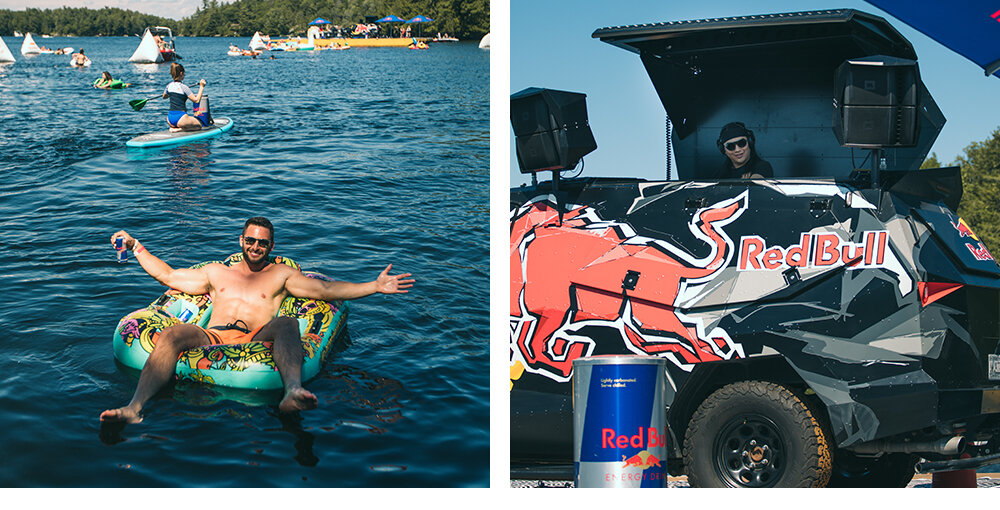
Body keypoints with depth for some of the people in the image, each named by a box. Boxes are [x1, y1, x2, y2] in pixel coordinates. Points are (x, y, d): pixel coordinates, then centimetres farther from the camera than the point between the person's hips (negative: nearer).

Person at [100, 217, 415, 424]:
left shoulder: (280, 275, 25)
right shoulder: (217, 273, 33)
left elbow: (325, 289, 13)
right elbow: (168, 276, 34)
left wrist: (375, 287, 3)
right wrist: (136, 247, 33)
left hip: (256, 341, -2)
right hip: (212, 338, 2)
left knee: (286, 323, -35)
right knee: (173, 334, -30)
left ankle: (292, 393, -66)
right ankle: (134, 408, -49)